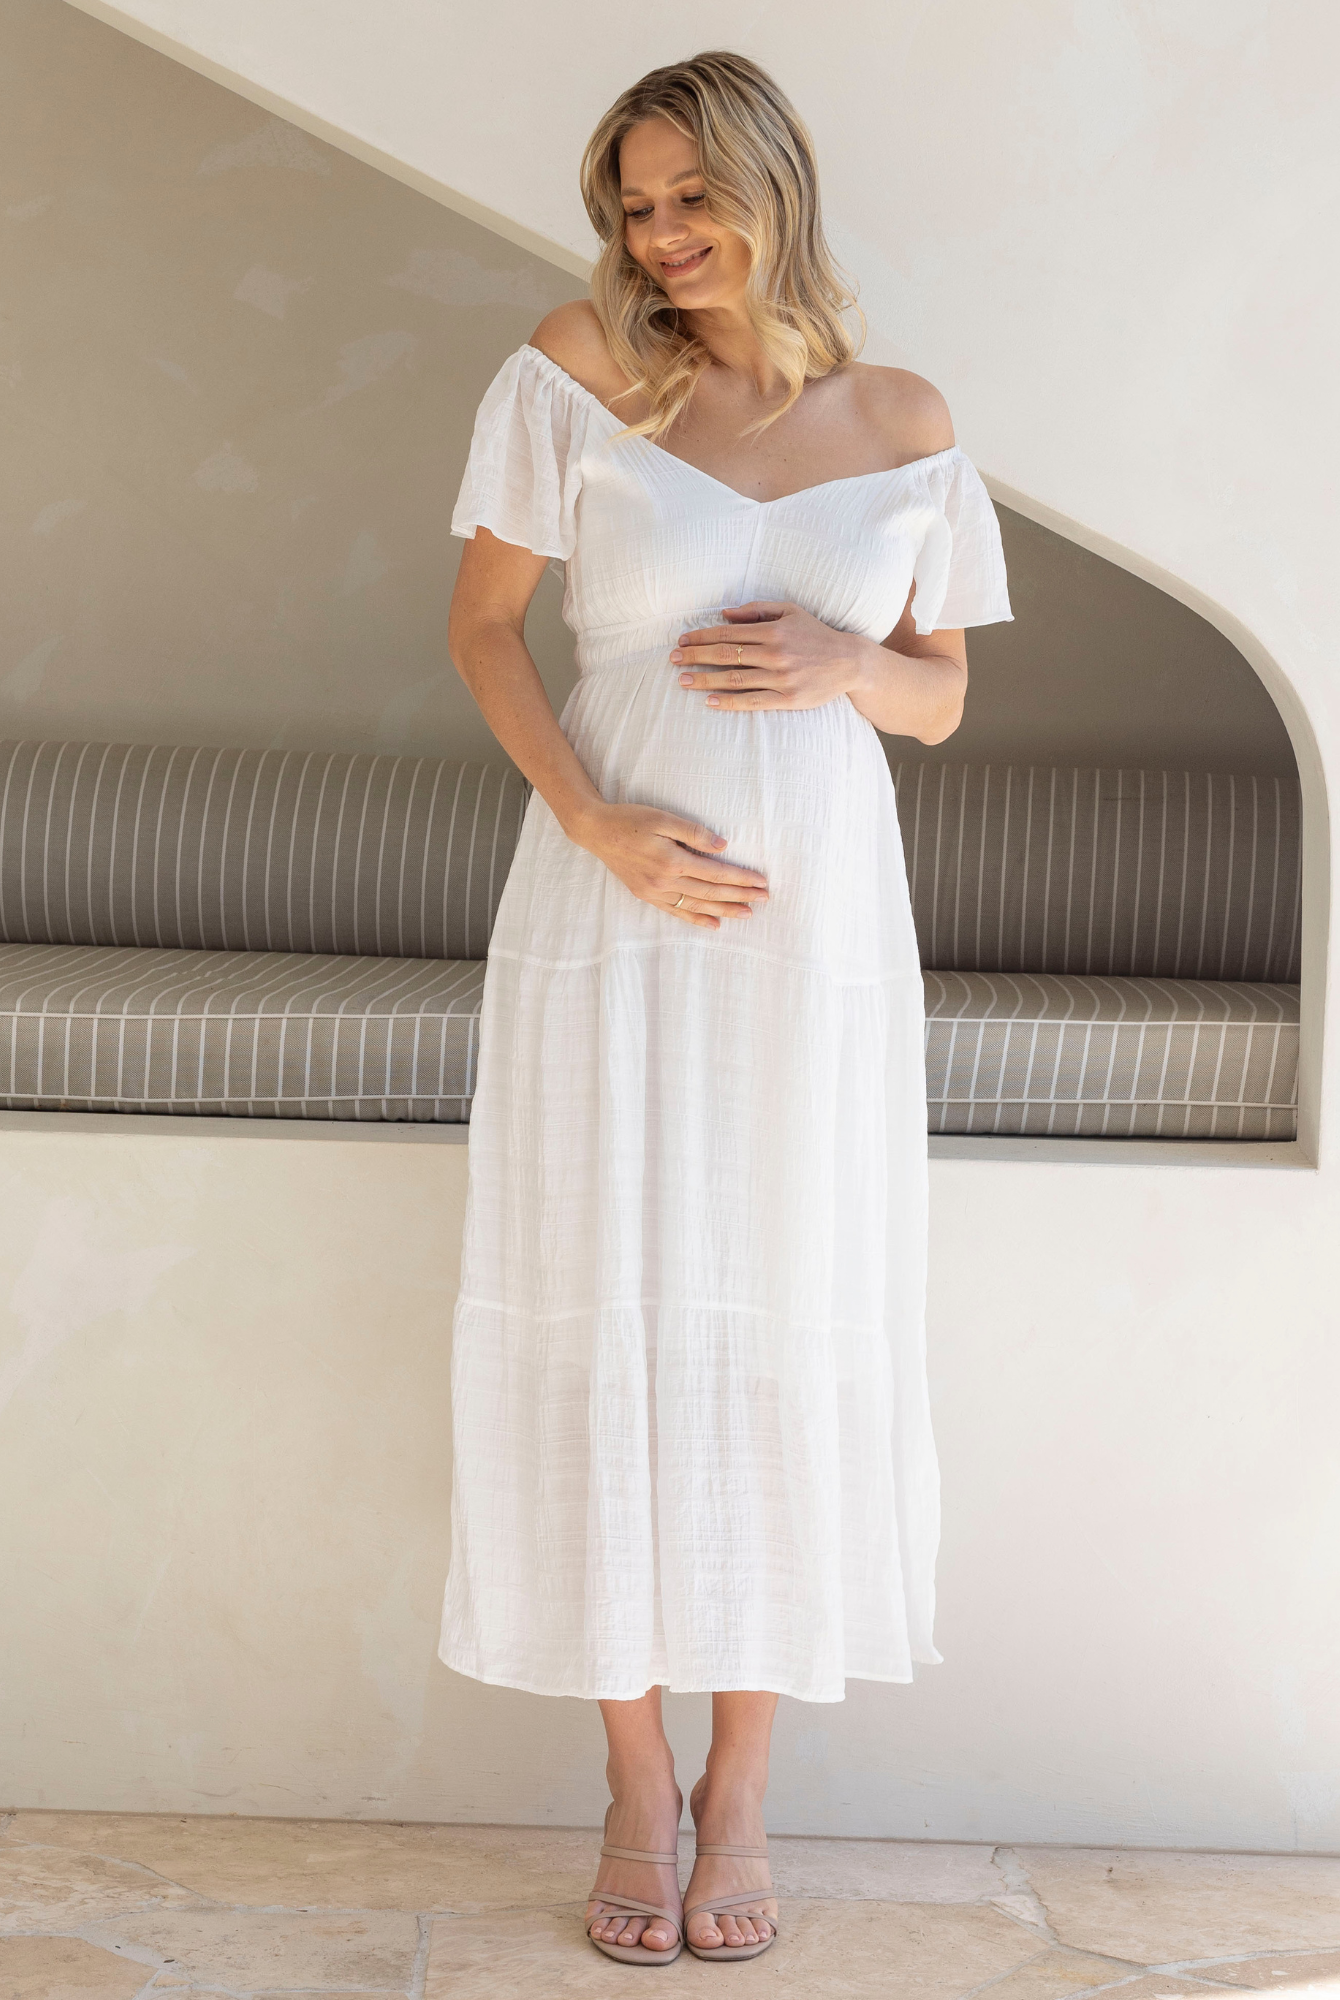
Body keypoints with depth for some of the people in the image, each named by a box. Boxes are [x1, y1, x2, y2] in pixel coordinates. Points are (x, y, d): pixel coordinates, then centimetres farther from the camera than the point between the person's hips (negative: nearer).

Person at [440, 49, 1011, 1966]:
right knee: (607, 1335, 2)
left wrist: (842, 662, -13)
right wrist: (601, 828, -12)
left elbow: (943, 698, 11)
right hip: (609, 924, -1)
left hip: (817, 933, 1)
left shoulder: (904, 423, 4)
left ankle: (739, 1789, 21)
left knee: (792, 1342, 5)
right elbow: (481, 622, 1)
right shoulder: (580, 369, -1)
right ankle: (637, 1779, 19)